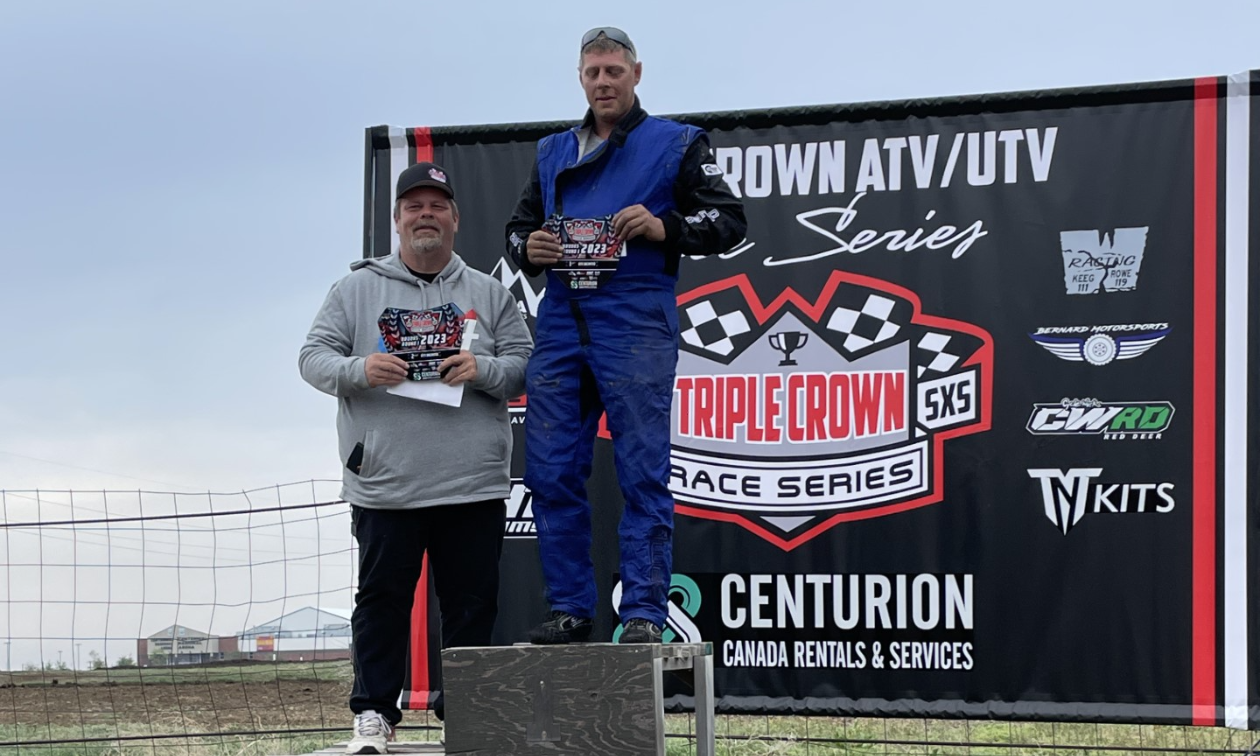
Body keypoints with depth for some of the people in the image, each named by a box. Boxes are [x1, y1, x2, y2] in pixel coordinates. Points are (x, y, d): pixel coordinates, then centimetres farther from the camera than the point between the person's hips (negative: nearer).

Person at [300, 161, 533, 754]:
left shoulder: (488, 294, 13)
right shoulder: (358, 289, 10)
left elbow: (525, 367, 8)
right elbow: (313, 358, 5)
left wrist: (484, 370, -12)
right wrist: (359, 370, -15)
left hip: (474, 486, 1)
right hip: (384, 485, -1)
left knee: (471, 605, 4)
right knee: (382, 600, 2)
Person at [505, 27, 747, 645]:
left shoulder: (675, 144, 9)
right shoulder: (553, 153, 22)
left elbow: (728, 221, 5)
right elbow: (517, 228, 27)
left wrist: (664, 228, -12)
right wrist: (527, 248, 3)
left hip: (636, 323, -5)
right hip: (560, 325, 5)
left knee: (642, 473, -6)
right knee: (551, 473, 1)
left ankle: (644, 613, -4)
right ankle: (570, 609, 9)